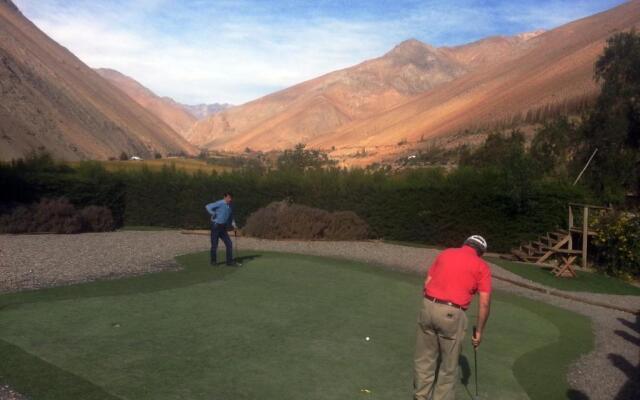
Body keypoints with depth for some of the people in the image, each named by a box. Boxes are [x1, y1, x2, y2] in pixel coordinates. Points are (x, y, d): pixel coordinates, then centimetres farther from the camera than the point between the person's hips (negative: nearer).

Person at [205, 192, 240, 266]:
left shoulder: (231, 206, 9)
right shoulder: (220, 203, -13)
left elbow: (231, 217, 22)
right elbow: (207, 206, -19)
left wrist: (234, 225, 8)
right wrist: (214, 214, -24)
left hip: (223, 228, 7)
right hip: (215, 226, -7)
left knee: (229, 244, 0)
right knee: (214, 245, 1)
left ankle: (230, 261, 6)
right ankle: (213, 261, 18)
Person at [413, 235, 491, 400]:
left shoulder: (445, 253, 16)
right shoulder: (482, 266, 5)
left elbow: (426, 284, 14)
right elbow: (484, 303, -1)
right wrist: (479, 332, 8)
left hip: (428, 307, 4)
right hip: (451, 314, -4)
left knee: (424, 360, 18)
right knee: (448, 366, 15)